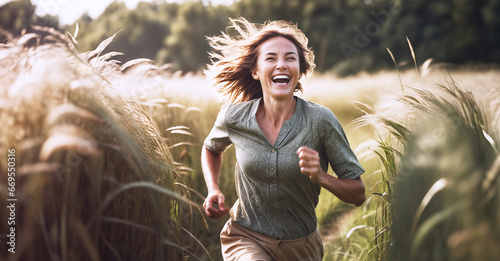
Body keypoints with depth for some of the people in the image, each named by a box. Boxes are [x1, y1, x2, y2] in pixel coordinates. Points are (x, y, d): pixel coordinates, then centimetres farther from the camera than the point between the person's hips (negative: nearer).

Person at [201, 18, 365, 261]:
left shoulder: (320, 120, -17)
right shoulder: (234, 117, -11)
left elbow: (358, 194, -10)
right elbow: (211, 148, 14)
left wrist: (321, 177, -28)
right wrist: (213, 190, -2)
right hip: (246, 238, 0)